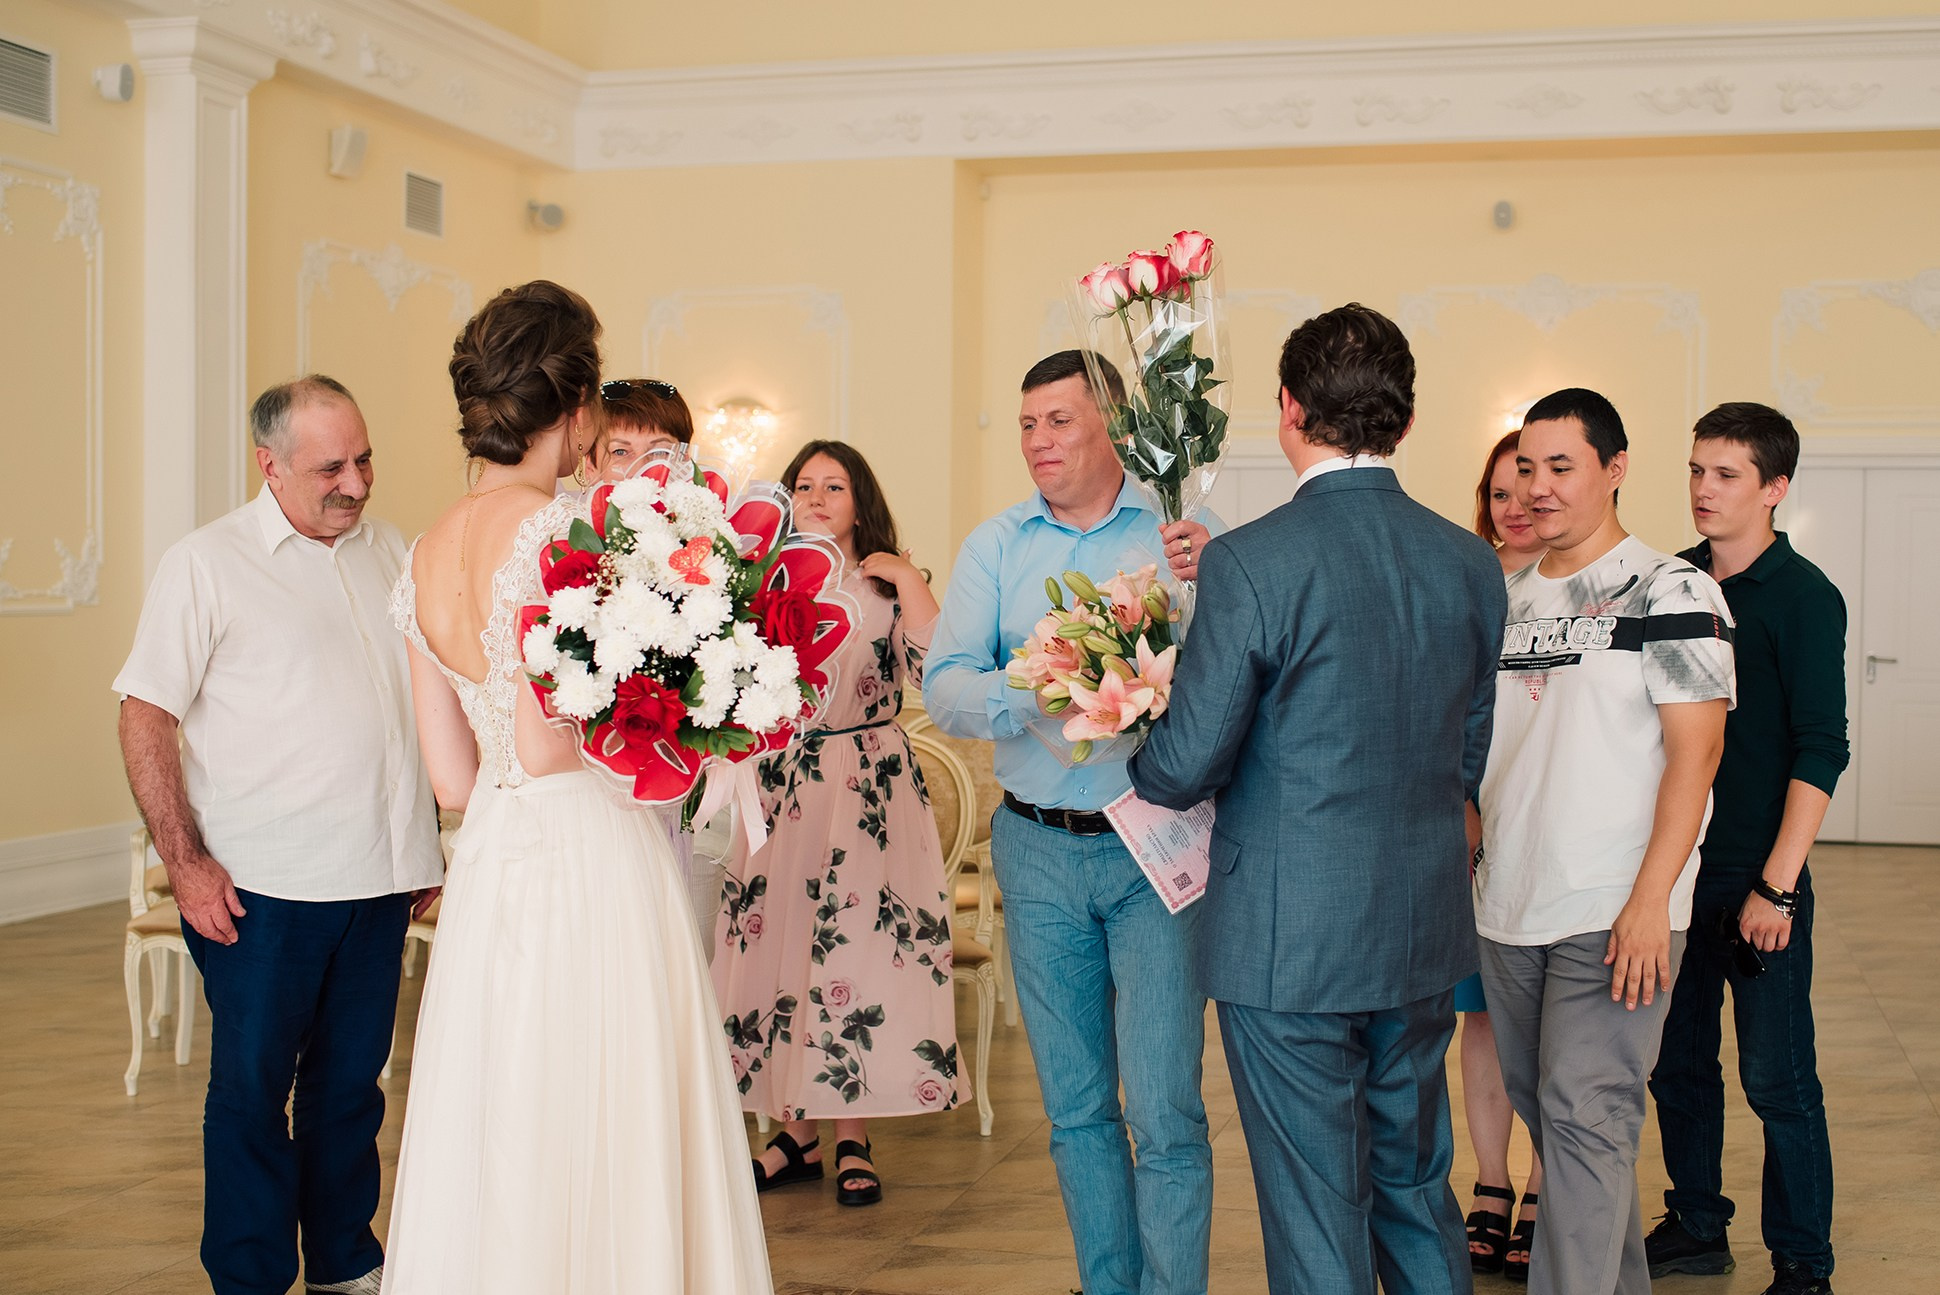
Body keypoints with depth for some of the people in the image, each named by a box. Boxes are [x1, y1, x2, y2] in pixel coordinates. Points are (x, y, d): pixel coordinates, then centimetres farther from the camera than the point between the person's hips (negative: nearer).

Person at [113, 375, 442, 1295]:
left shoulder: (393, 552, 10)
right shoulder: (205, 563, -4)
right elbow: (146, 713, -7)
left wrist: (426, 842, 16)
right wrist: (184, 860, -13)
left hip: (378, 876, 5)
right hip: (262, 884, -4)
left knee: (351, 1082, 13)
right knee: (251, 1087, 3)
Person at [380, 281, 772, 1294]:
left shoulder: (426, 553, 8)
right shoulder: (556, 529, -15)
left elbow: (451, 777, 10)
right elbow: (550, 748, -20)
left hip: (488, 867, 8)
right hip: (591, 859, -7)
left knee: (499, 1150, 15)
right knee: (603, 1148, 3)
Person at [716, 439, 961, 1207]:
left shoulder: (890, 586, 2)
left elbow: (935, 672, -13)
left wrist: (909, 583, -13)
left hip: (867, 790, -2)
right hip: (779, 788, 3)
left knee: (854, 948, -1)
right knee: (780, 942, 3)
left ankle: (854, 1142, 11)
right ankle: (797, 1135, 17)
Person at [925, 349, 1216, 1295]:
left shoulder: (1182, 530, -1)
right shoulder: (996, 546, 7)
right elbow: (943, 688, -3)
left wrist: (1214, 581, -25)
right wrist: (1032, 697, -22)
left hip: (1154, 850, -3)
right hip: (1039, 851, 3)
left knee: (1165, 1110, -6)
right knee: (1075, 1107, 14)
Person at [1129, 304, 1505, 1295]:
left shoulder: (1251, 562, -17)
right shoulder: (1470, 563, 1)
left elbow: (1183, 770, -13)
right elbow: (1468, 760, 11)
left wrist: (1129, 741, 8)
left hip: (1291, 942, -6)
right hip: (1425, 932, 6)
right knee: (1418, 1193, 22)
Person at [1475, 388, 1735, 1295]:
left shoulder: (1668, 590, -7)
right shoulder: (1506, 597, 12)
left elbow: (1696, 748, -12)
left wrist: (1649, 899, -17)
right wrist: (1465, 858, 12)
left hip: (1615, 912, -7)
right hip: (1508, 907, 7)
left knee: (1583, 1115, -9)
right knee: (1540, 1106, 15)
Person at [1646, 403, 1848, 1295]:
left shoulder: (1802, 597, -9)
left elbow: (1820, 750, -13)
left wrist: (1777, 885, -18)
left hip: (1757, 878, -6)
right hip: (1674, 865, 6)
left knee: (1777, 1080, 1)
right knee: (1677, 1064, 14)